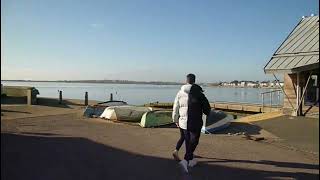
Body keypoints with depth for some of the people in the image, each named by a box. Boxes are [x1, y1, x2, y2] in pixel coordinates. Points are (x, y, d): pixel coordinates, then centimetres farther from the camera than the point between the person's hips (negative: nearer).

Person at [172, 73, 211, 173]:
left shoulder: (180, 93, 2)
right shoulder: (198, 93, -12)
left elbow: (175, 108, 7)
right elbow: (207, 107, -5)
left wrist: (176, 120, 19)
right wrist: (207, 113, 18)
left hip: (182, 122, 5)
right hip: (195, 123, -5)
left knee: (187, 140, 18)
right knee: (193, 142, 5)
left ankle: (191, 160, 31)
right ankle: (185, 160, -7)